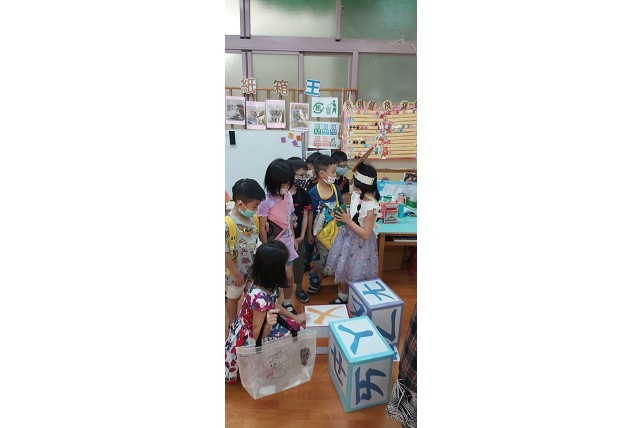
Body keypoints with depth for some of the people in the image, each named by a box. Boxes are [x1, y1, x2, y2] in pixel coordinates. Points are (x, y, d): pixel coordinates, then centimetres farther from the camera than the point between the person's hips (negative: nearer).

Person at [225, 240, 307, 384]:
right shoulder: (260, 298, -39)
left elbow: (275, 305, 6)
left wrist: (295, 318, 10)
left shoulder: (267, 283, -14)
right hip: (249, 339, -8)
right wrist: (268, 324, -47)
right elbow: (258, 335, -28)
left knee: (295, 327, 10)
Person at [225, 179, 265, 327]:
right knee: (233, 298, 19)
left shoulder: (254, 219, -8)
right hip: (236, 272, -6)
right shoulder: (227, 224, -30)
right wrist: (236, 273, -17)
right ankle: (233, 323, 43)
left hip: (253, 269, 6)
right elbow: (225, 253, -24)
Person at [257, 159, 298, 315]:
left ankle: (287, 303, 37)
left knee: (289, 275, 15)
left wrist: (294, 239, 16)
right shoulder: (266, 201, -21)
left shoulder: (288, 196, -2)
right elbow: (261, 228, -16)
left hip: (287, 243, 5)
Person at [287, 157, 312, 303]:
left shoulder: (303, 194, -5)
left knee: (298, 263, 16)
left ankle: (299, 289, 33)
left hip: (298, 237, 3)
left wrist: (301, 236, -5)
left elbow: (305, 215, -1)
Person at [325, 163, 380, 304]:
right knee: (341, 268, 21)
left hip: (359, 244, -8)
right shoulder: (356, 195, -6)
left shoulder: (371, 206, -29)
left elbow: (365, 234, -25)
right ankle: (343, 297, 43)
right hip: (347, 238, 8)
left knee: (355, 276, 11)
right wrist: (342, 215, -8)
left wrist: (348, 221, -24)